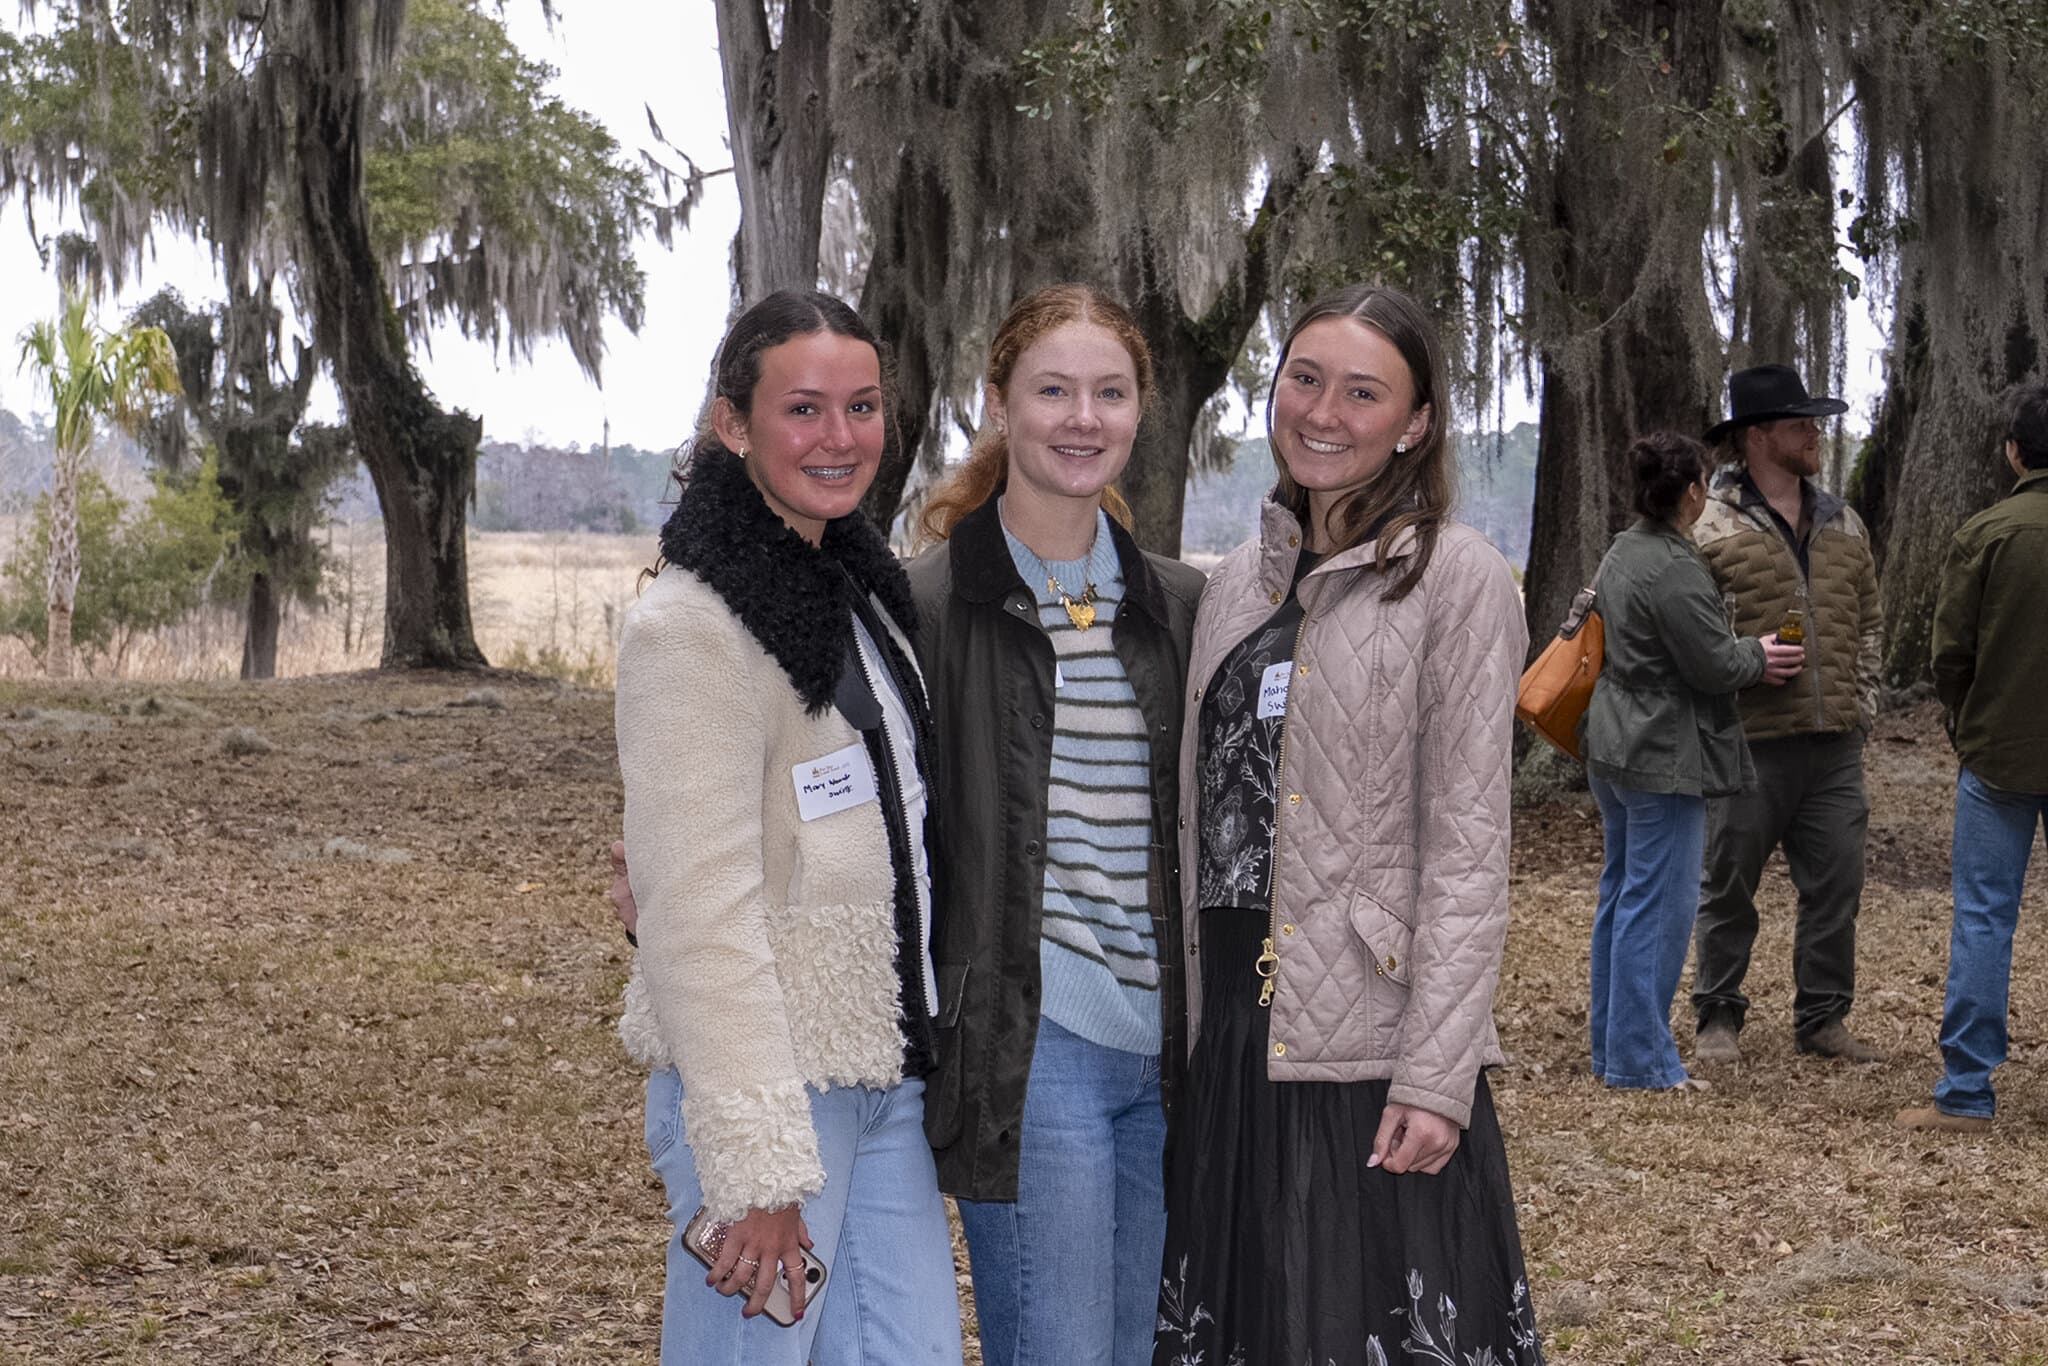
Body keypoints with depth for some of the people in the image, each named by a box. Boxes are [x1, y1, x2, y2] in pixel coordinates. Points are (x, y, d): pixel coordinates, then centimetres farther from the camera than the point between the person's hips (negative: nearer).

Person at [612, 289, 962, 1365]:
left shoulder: (858, 587, 12)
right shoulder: (692, 627, -15)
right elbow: (700, 913, -20)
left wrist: (923, 1056, 16)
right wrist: (756, 1169, -23)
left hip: (883, 1076, 8)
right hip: (766, 1085, -8)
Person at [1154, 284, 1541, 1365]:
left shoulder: (1457, 578, -6)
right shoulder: (1239, 582, 12)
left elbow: (1468, 843, -11)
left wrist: (1434, 1074, -17)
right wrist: (1200, 1024, 10)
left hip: (1371, 1048, -6)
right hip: (1236, 1035, 6)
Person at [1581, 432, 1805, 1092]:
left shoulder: (1621, 554, 11)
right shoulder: (1675, 570, -21)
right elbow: (1713, 664, -19)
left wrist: (1746, 657, 20)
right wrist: (1759, 655, 3)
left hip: (1612, 750, 11)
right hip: (1664, 760, -10)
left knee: (1620, 895, 16)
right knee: (1658, 906, -5)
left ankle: (1610, 1044, 22)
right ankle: (1640, 1058, -2)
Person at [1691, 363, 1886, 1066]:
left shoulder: (1844, 525, 14)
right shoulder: (1711, 527, -6)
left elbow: (1869, 621, 22)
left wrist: (1862, 700, 12)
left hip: (1835, 745, 5)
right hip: (1748, 743, -5)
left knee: (1836, 886, 8)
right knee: (1728, 886, 4)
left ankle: (1822, 1019, 20)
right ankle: (1718, 1018, 17)